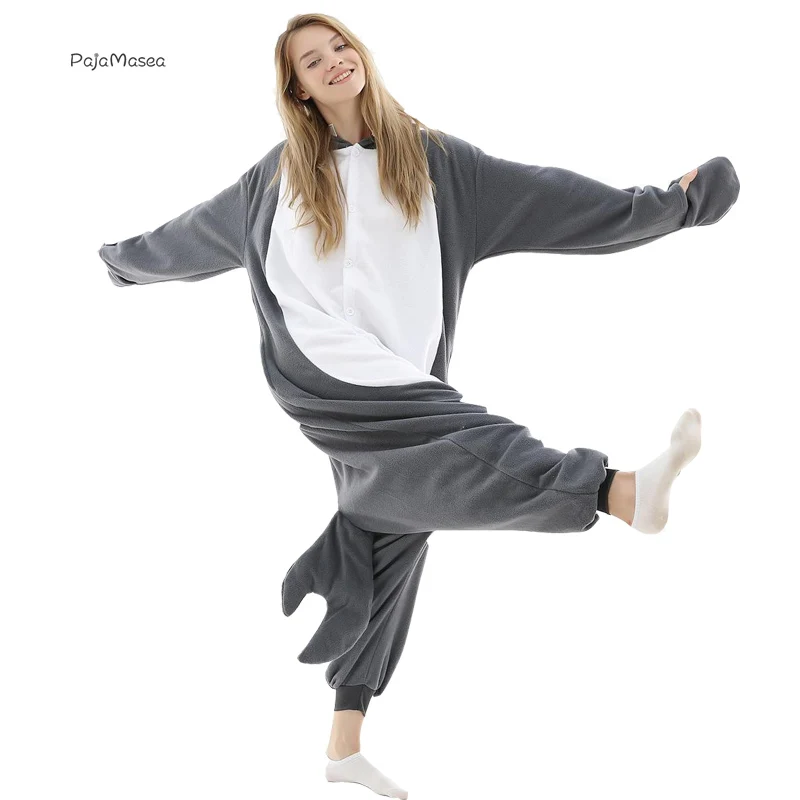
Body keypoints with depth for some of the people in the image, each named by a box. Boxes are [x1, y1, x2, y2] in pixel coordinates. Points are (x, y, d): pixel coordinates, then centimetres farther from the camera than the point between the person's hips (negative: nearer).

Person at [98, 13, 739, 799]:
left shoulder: (436, 161, 12)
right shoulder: (280, 176, 13)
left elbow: (547, 197, 8)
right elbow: (197, 232, 29)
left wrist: (667, 203, 5)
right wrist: (124, 258, 43)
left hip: (400, 383, 3)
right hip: (323, 372, -3)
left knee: (385, 556, 4)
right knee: (462, 443, -29)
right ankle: (626, 491, -53)